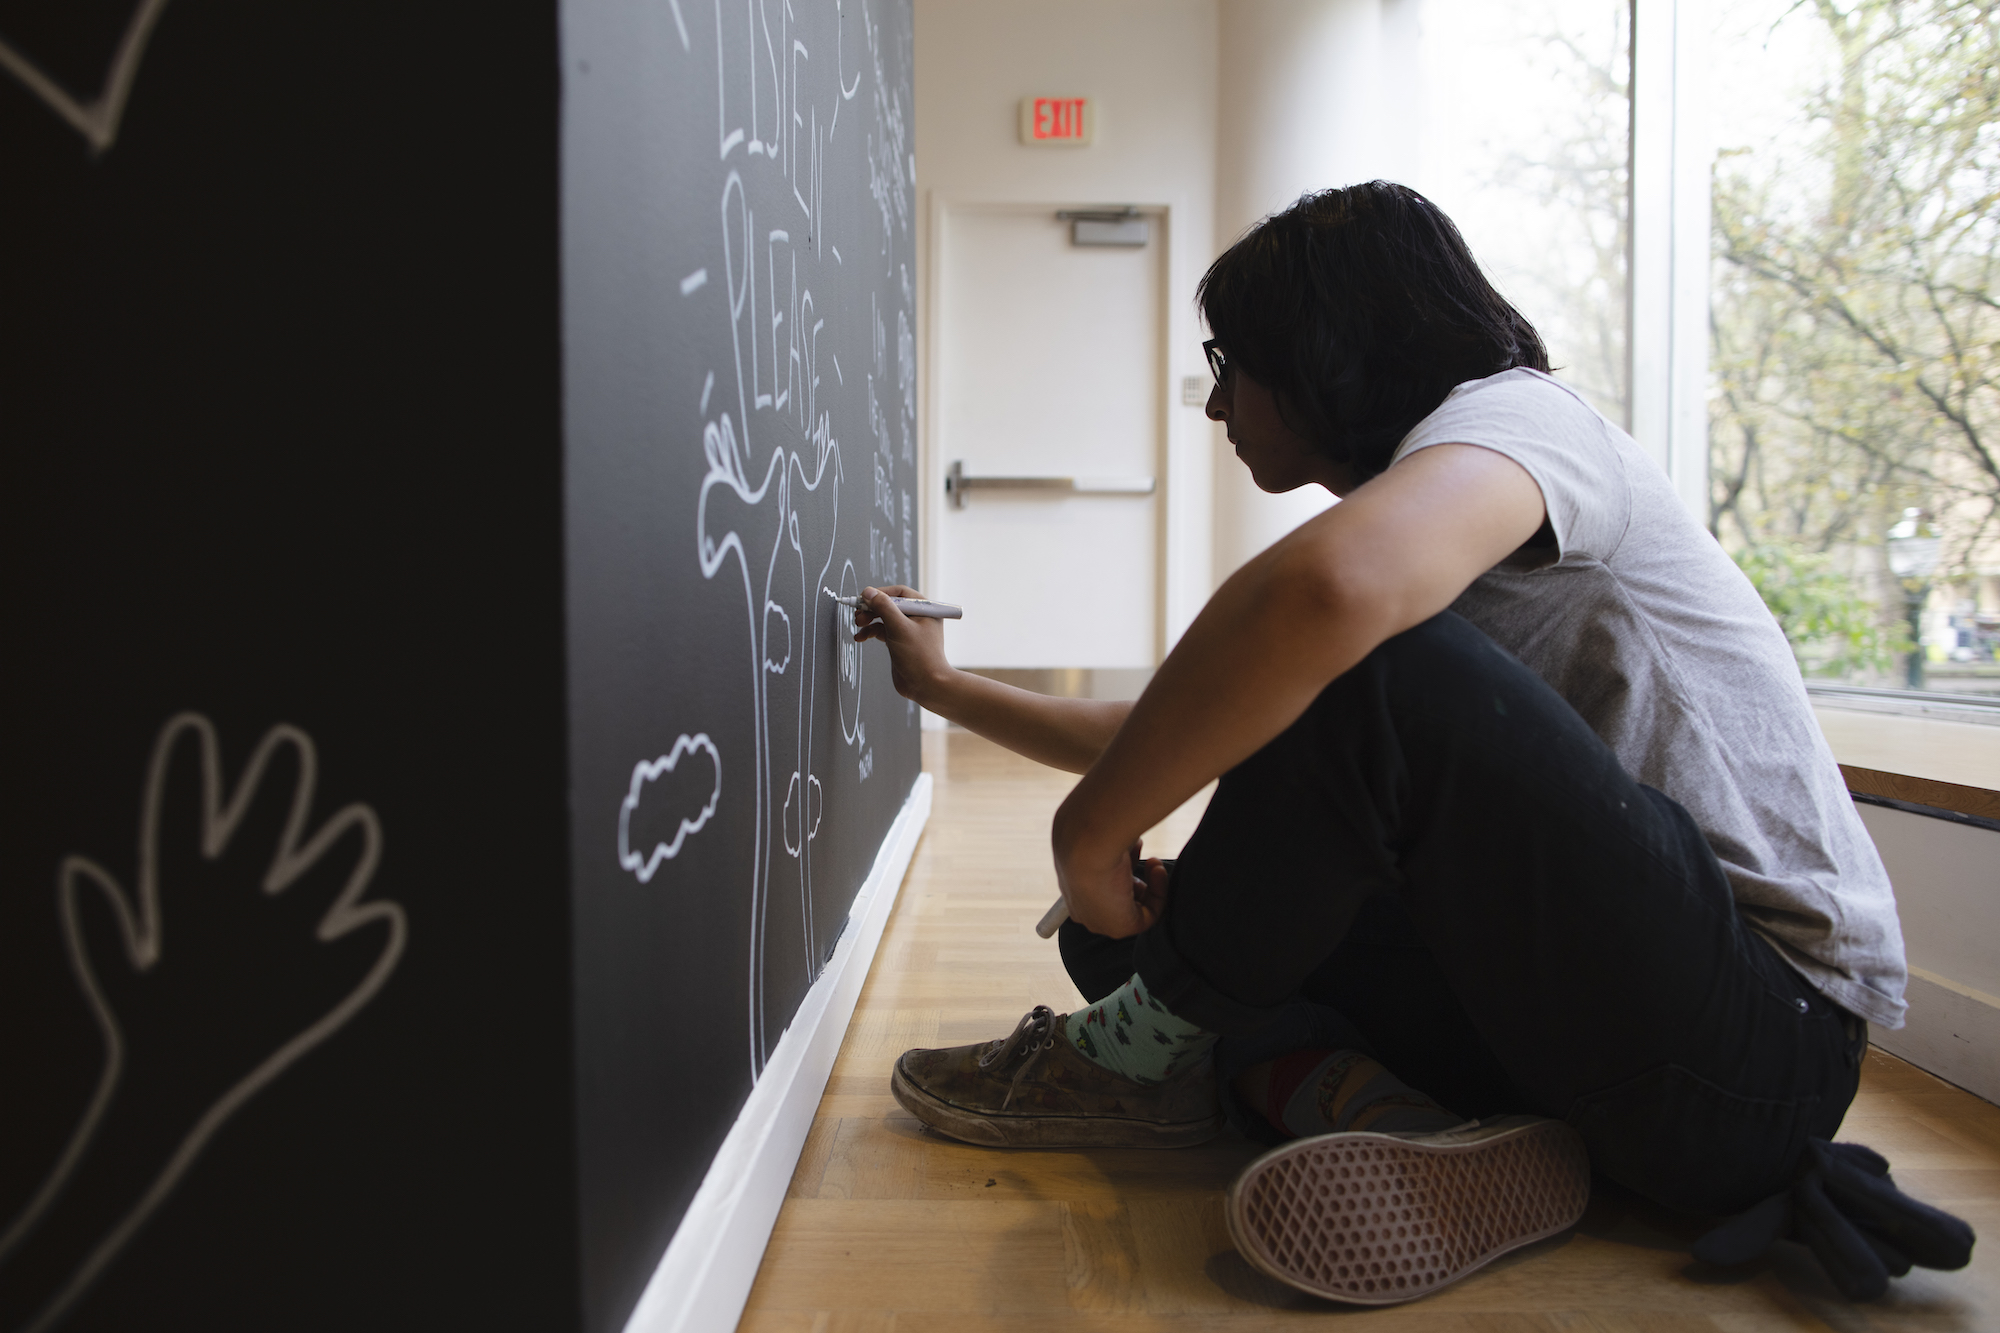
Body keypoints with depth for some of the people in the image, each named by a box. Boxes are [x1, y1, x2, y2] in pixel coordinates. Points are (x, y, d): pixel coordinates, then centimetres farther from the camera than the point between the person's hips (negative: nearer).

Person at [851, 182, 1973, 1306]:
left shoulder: (1520, 412, -11)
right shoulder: (1396, 513, 16)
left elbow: (1329, 588, -37)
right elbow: (1182, 742, 23)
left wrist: (1092, 827, -25)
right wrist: (943, 685, 29)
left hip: (1771, 1034, -8)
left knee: (1369, 663, -29)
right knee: (1136, 928, 5)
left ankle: (1149, 1050, -9)